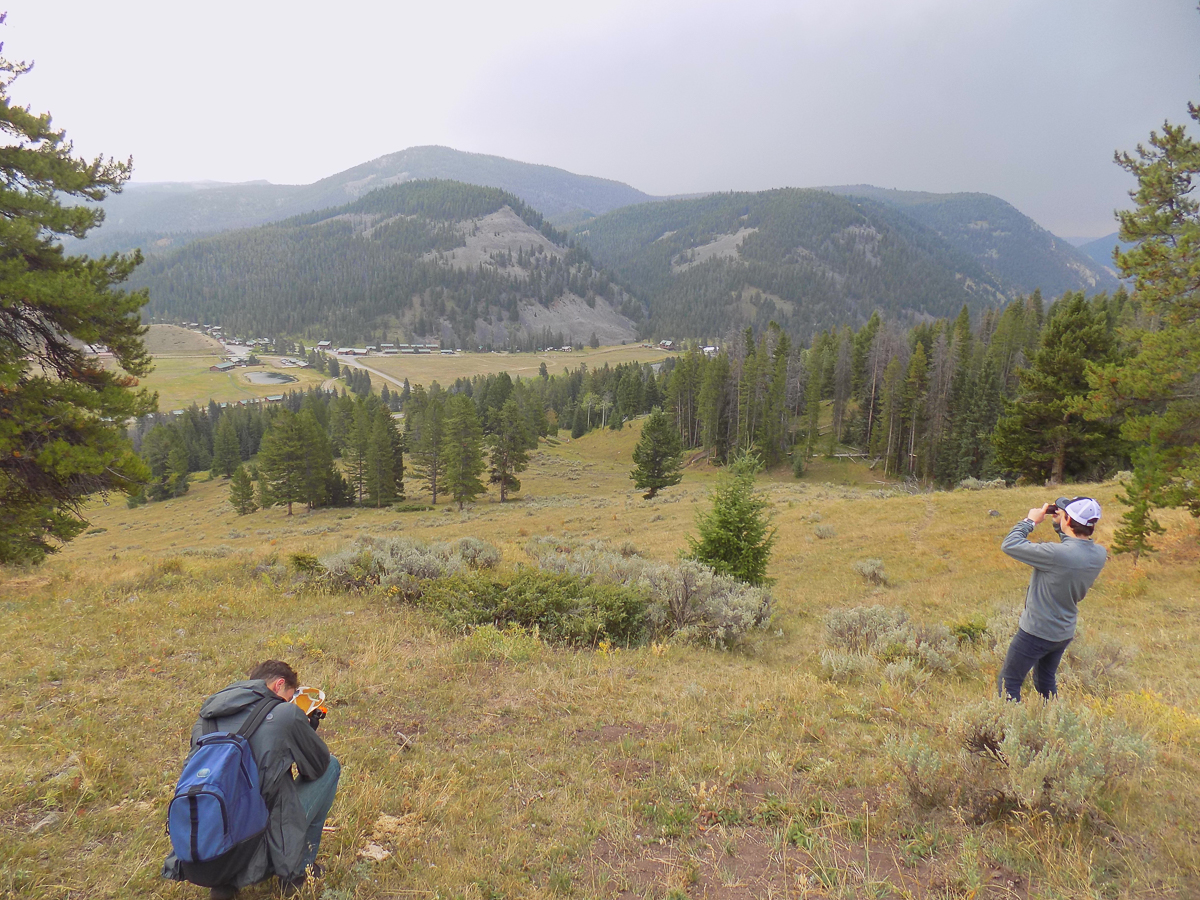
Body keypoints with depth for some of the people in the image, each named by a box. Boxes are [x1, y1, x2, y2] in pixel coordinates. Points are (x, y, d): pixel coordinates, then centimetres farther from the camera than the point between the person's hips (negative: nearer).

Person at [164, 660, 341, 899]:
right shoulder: (285, 714, -11)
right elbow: (319, 765, 5)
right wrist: (307, 730, 25)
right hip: (259, 858, -6)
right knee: (331, 765, 11)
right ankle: (298, 871, 16)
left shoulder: (205, 720, 8)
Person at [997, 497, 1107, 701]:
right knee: (1046, 683, 27)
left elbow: (1008, 545, -24)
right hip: (1065, 633, 8)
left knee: (1008, 684, 5)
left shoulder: (1057, 554, -32)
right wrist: (1059, 526, 4)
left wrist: (1030, 520, -11)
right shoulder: (1100, 554, -8)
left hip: (1036, 633, -7)